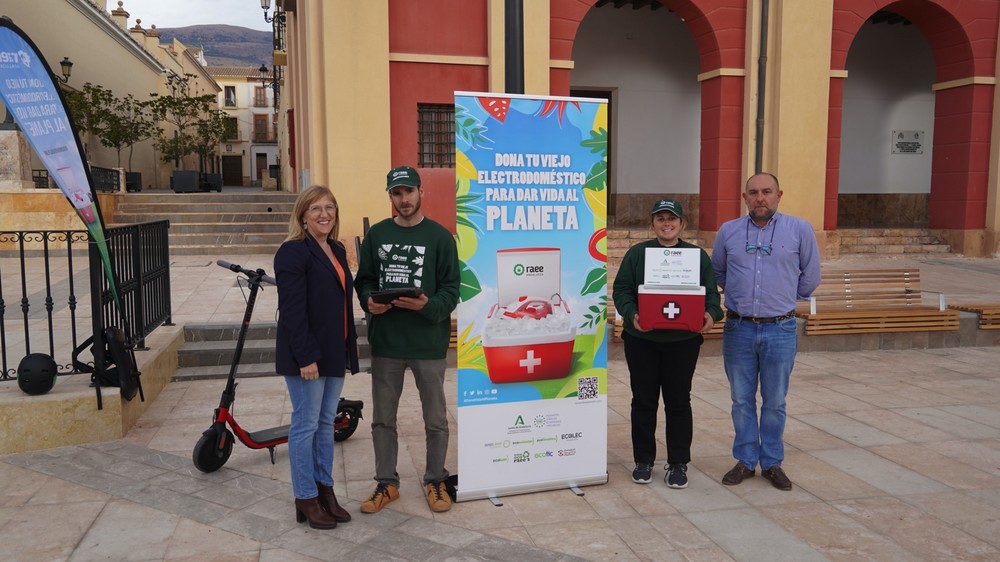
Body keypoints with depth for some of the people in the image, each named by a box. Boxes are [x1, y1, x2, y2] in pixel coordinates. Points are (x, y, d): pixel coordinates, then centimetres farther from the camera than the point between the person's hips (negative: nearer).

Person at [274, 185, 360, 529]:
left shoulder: (337, 250, 13)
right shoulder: (293, 252, -13)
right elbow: (292, 310, -18)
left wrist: (350, 345, 12)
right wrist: (306, 357, -21)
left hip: (334, 351, 8)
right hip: (307, 353, -8)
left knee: (326, 422, 14)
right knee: (306, 423, 2)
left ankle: (325, 490, 25)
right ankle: (305, 499, 14)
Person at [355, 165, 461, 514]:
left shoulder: (440, 237, -4)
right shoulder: (377, 235, 6)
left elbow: (451, 290, -6)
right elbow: (364, 279, 11)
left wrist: (429, 306, -24)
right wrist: (368, 301, -10)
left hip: (428, 343, -3)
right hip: (385, 342, 3)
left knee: (435, 420, 11)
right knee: (383, 419, 14)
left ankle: (435, 481, 30)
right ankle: (386, 483, 30)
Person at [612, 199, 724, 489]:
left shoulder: (698, 255, 7)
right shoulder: (637, 253, 4)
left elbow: (711, 292, 6)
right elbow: (621, 290, 0)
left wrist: (711, 314, -15)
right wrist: (631, 314, -18)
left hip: (683, 341, 0)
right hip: (641, 340, 0)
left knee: (678, 402, 7)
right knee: (643, 401, 8)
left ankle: (678, 463, 20)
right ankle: (643, 460, 22)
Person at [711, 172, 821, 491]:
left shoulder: (800, 230, -2)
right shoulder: (728, 231, 2)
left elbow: (810, 276, 9)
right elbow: (717, 272, 19)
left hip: (780, 330, -1)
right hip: (738, 329, 1)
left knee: (775, 402, 8)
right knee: (741, 400, 9)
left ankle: (772, 463, 23)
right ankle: (745, 461, 22)